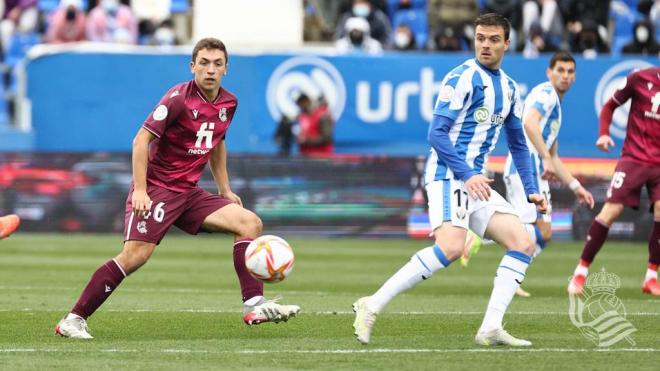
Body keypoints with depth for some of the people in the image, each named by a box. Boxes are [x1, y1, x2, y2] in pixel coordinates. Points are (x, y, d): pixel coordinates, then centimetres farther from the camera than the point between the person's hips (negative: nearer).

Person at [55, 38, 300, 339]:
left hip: (188, 193, 7)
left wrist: (225, 190, 23)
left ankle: (254, 305, -8)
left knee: (250, 222, -5)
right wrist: (139, 189, -21)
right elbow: (142, 139, -15)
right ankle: (74, 319, -15)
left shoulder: (228, 104, 8)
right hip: (156, 189, -7)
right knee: (136, 254, -21)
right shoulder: (179, 98, -14)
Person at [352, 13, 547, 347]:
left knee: (523, 244, -3)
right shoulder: (463, 78, -8)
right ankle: (372, 306, -24)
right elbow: (436, 134, -14)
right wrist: (467, 175, -23)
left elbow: (517, 144, 26)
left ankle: (491, 329, -8)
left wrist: (531, 190, 18)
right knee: (451, 247, -28)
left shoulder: (508, 88, 16)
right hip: (448, 174, -9)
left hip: (475, 180, 9)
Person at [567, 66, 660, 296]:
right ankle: (581, 272, 1)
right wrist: (604, 133, -7)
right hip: (634, 157, -1)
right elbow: (610, 106, 9)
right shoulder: (641, 79, -3)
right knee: (611, 210, -10)